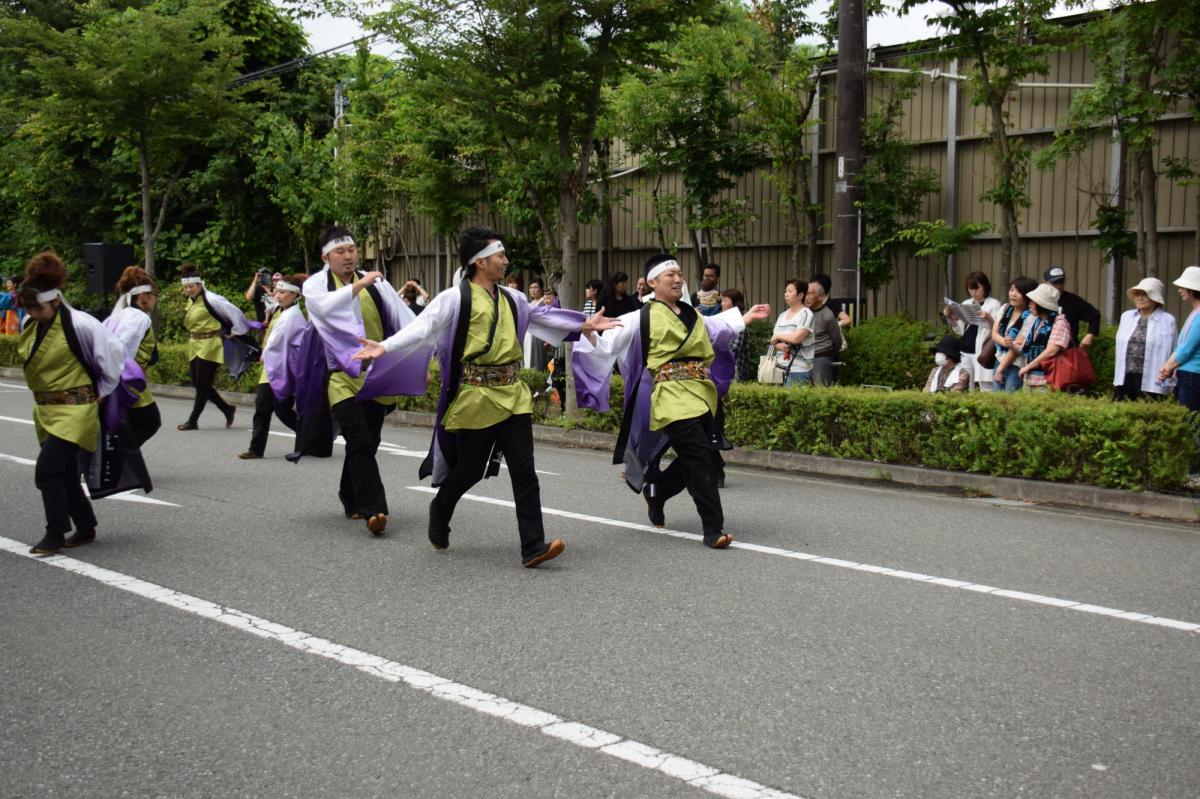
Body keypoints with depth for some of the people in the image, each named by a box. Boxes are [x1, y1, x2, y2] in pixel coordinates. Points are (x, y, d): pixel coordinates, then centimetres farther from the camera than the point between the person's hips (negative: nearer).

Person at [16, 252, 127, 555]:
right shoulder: (30, 325, 2)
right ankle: (85, 528, 28)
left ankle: (55, 535, -1)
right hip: (46, 410, 8)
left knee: (47, 470, -14)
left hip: (74, 409, -8)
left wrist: (103, 391, -4)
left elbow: (114, 351, -12)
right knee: (65, 473, 14)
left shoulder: (79, 325, -19)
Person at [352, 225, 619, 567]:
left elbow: (541, 316, 28)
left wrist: (585, 324, 32)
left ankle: (533, 546, -3)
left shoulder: (511, 299, 12)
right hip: (475, 397, -5)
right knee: (468, 470, 7)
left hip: (512, 394, 5)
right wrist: (385, 347, -31)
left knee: (524, 470, -4)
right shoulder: (455, 298, -8)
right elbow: (422, 328, -17)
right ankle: (439, 510, 40)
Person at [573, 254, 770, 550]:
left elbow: (719, 331, 38)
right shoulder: (642, 318, -1)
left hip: (701, 394, 7)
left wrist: (747, 316, 44)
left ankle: (655, 491, 40)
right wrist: (587, 333, -23)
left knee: (693, 461, 10)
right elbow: (606, 345, -5)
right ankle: (713, 529, -11)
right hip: (671, 395, -7)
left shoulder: (692, 315, 18)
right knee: (700, 457, -15)